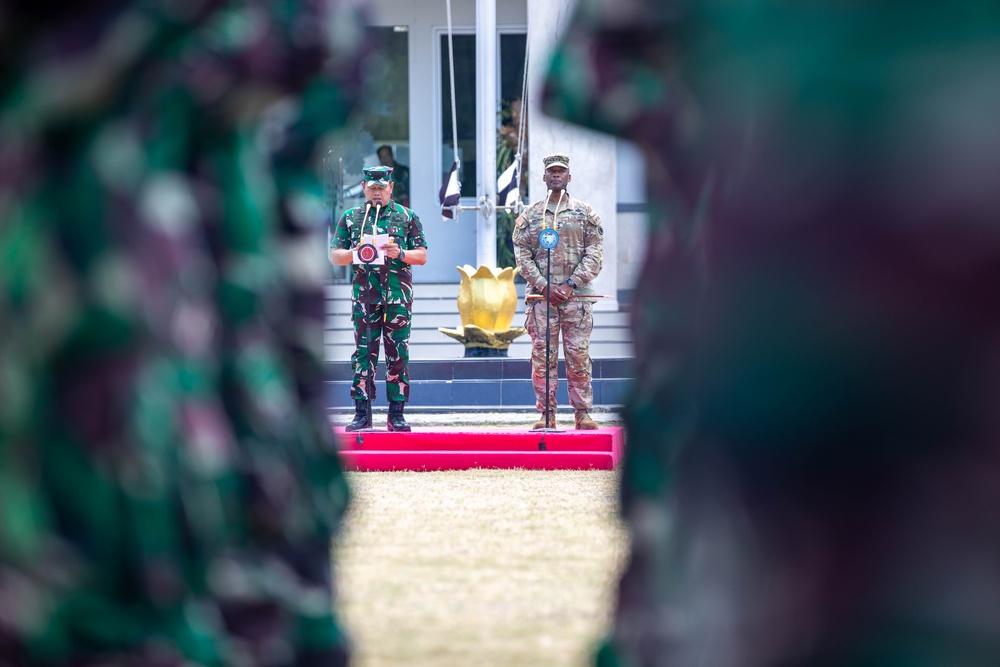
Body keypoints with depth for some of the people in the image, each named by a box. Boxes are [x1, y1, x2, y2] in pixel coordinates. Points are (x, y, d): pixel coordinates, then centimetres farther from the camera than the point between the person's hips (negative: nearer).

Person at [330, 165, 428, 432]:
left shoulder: (407, 217, 9)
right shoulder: (350, 218, 12)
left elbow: (422, 256, 7)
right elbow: (334, 256, 10)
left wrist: (400, 254, -12)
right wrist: (355, 253, -11)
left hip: (398, 295, -1)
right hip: (365, 293, 1)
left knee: (398, 354, -1)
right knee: (363, 352, -3)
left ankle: (396, 413, 2)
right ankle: (362, 412, 0)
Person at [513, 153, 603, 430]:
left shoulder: (585, 213, 9)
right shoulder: (529, 215, 11)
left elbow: (594, 254, 2)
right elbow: (522, 255, 4)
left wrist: (570, 284, -10)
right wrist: (544, 286, -9)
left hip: (577, 296, -1)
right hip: (540, 295, 1)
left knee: (578, 355, -2)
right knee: (542, 355, -2)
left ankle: (582, 413, 3)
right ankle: (546, 413, 3)